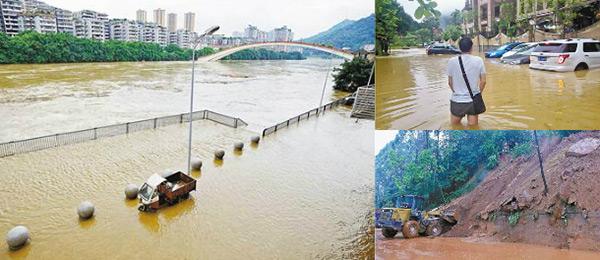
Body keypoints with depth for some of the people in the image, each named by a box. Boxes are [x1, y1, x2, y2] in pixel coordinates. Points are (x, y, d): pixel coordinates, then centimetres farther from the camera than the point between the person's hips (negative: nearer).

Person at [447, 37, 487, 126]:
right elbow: (483, 81, -1)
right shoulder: (478, 60, -6)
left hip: (457, 100, -1)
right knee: (473, 125, 15)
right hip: (473, 100, 1)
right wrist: (478, 94, 16)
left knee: (455, 124, 17)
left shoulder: (452, 61, -7)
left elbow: (450, 82, 0)